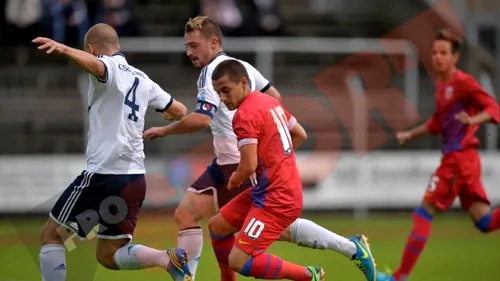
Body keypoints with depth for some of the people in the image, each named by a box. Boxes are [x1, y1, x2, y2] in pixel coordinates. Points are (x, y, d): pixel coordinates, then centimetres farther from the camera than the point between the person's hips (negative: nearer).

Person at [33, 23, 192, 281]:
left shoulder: (110, 68, -7)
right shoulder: (141, 79, 15)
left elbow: (93, 64, -33)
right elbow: (179, 111, 25)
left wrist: (63, 49, -53)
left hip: (103, 175, -7)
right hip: (135, 178, 7)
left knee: (51, 234, 7)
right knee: (109, 257, 14)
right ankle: (167, 258, -11)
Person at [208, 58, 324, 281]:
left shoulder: (245, 114, -18)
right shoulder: (269, 102, 10)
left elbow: (249, 166, -22)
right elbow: (300, 134, 22)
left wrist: (234, 180, -2)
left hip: (276, 200, -10)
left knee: (239, 261, -12)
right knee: (216, 226, 15)